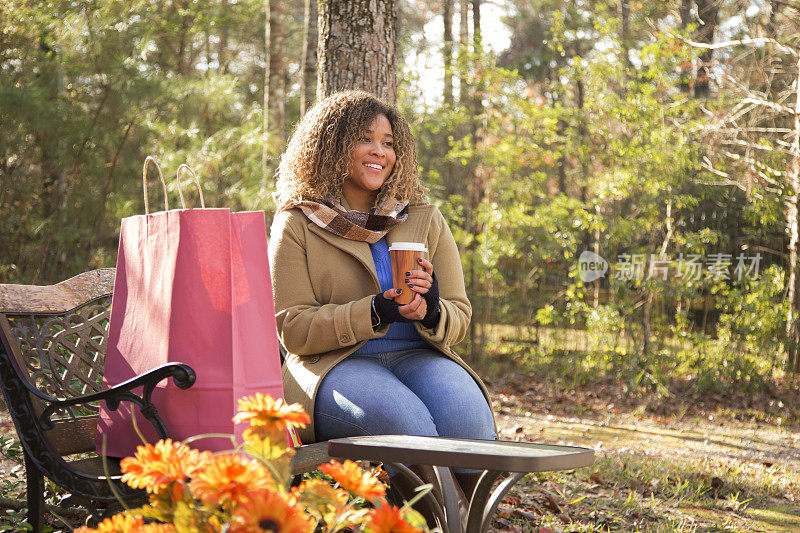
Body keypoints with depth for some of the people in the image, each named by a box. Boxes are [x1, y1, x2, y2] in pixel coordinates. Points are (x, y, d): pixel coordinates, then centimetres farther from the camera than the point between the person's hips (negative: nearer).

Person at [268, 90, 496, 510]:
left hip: (416, 357, 3)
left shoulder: (425, 220, 15)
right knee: (405, 420, -35)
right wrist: (374, 313, -18)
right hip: (335, 364, -3)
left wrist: (431, 312, -13)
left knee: (464, 413, -31)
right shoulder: (296, 225, 5)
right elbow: (291, 328, -3)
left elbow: (460, 316, 13)